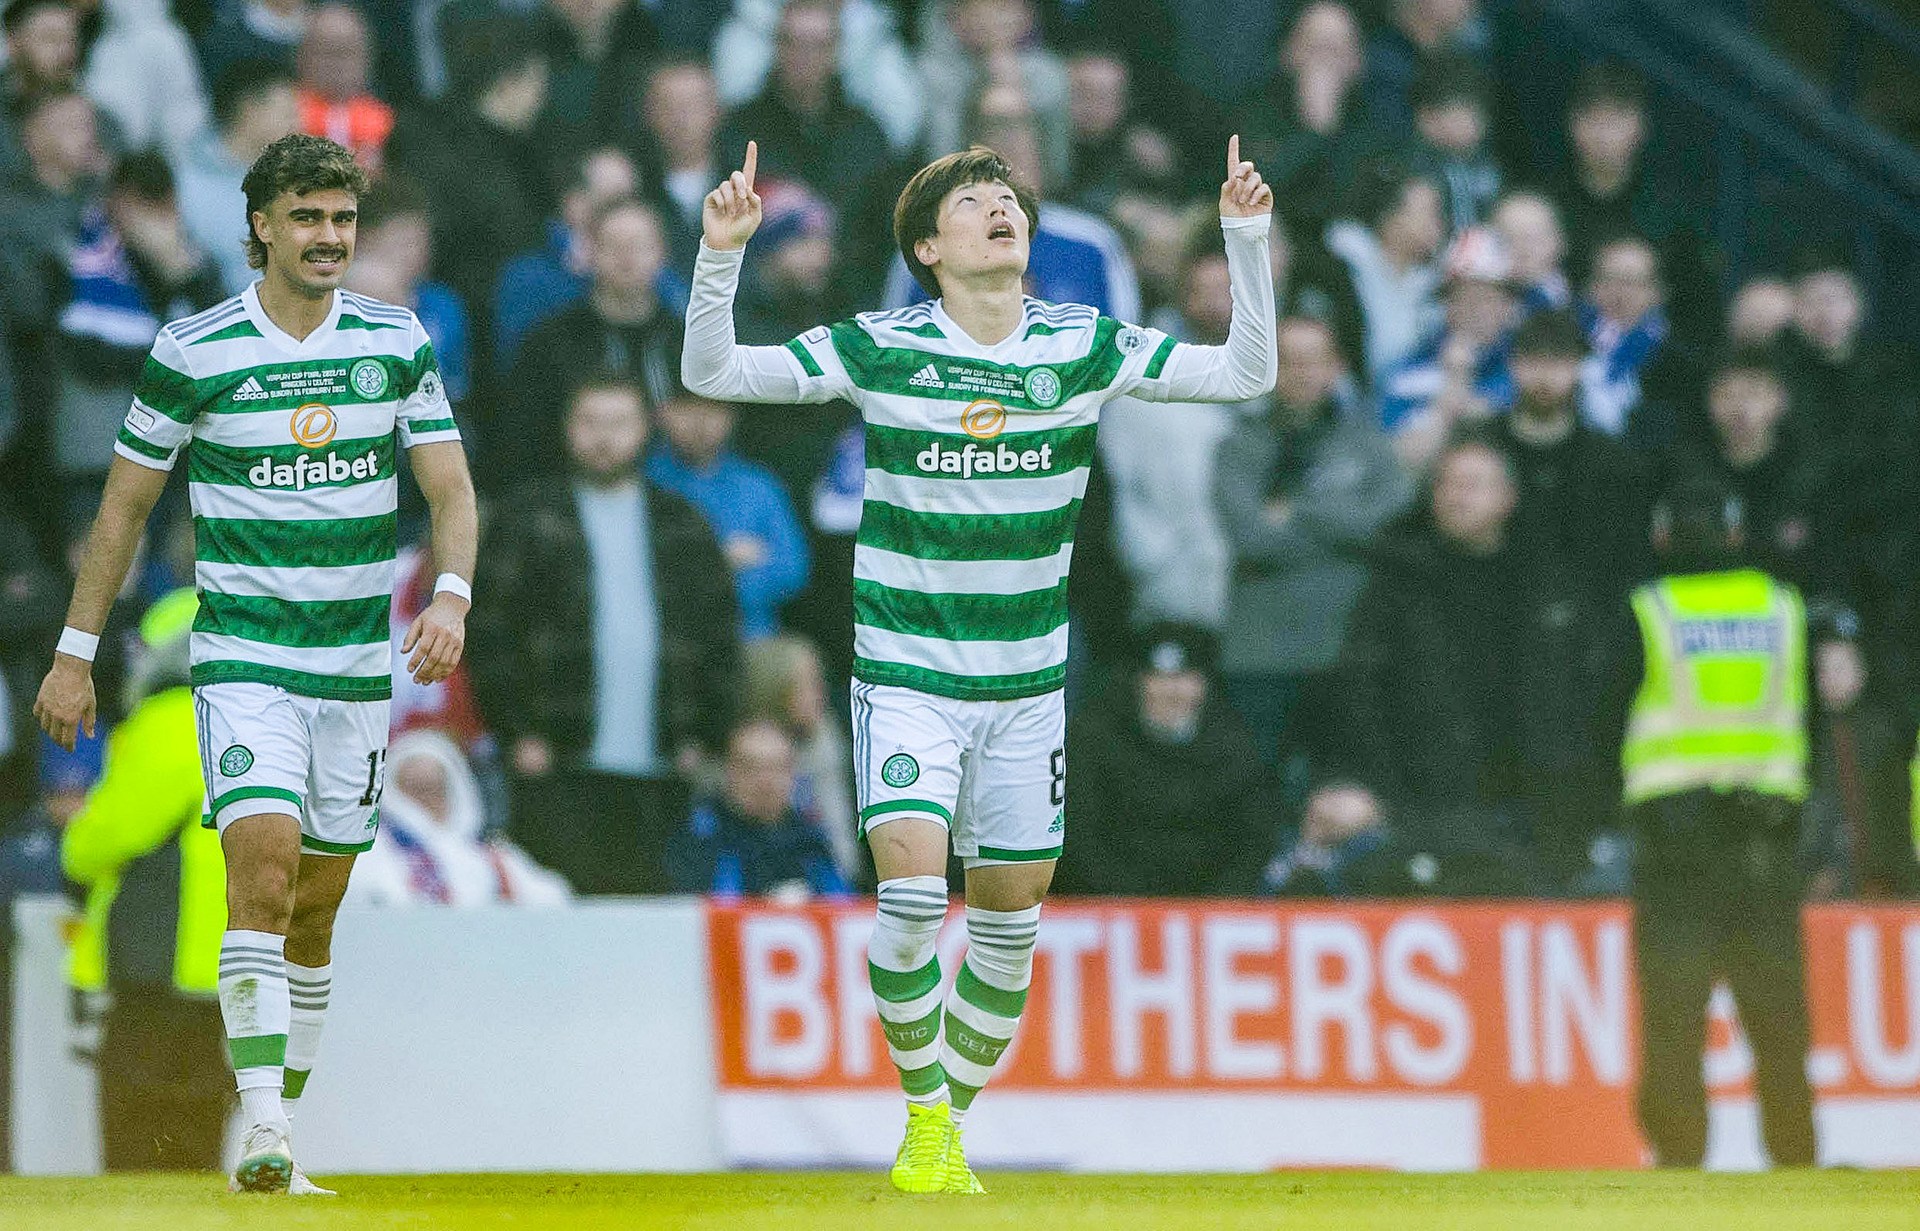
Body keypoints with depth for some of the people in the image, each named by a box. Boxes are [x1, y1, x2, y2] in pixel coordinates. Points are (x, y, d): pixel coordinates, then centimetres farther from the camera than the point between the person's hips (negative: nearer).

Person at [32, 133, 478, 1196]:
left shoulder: (397, 343, 3)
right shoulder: (194, 352, -6)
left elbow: (451, 488, 3)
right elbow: (125, 503, 2)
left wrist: (451, 595, -17)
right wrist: (74, 654, 2)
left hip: (358, 663, 4)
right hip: (242, 657, -4)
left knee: (315, 907, 10)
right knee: (261, 869, -20)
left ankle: (284, 1112, 22)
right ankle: (261, 1128, -25)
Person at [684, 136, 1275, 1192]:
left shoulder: (1084, 347, -2)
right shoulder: (877, 349, -8)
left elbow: (1244, 374, -1)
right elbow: (711, 374, -9)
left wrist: (1247, 239, -13)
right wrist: (720, 254, -24)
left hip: (1026, 681, 3)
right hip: (905, 674, -3)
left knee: (1010, 913, 6)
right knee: (912, 885, -20)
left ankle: (953, 1116, 26)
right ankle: (922, 1114, 0)